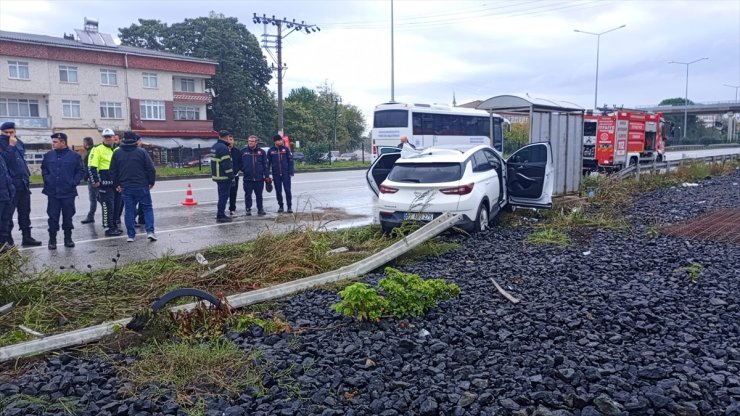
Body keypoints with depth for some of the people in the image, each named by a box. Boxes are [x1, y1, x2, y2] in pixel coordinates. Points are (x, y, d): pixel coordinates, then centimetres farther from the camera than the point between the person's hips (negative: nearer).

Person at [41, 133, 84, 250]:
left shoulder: (74, 156, -2)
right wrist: (47, 180, 3)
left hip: (68, 192, -1)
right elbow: (44, 169, 18)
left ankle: (68, 238, 19)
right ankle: (52, 239, 12)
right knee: (53, 216, 3)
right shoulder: (48, 155, 5)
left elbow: (81, 171, 3)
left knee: (68, 216, 7)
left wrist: (74, 182, -7)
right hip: (52, 192, 2)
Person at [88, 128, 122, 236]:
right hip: (104, 183, -7)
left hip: (116, 182, 7)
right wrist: (95, 181, -14)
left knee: (115, 206, 12)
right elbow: (91, 166, -10)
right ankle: (108, 229, -2)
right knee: (107, 206, -6)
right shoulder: (98, 150, -6)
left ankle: (114, 226, 23)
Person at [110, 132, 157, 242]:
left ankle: (131, 235, 8)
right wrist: (151, 182, 6)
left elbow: (113, 171, 9)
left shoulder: (117, 153, 4)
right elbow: (151, 169, -6)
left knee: (129, 210, 8)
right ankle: (150, 231, -6)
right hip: (141, 186, -2)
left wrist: (116, 184, 19)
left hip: (125, 187, 3)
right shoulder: (141, 152, -6)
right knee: (147, 208, 6)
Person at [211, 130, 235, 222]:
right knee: (224, 196, -6)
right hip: (224, 177, -10)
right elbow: (226, 164, -21)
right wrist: (231, 176, -17)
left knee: (222, 195, 17)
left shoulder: (215, 146, 15)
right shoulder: (223, 147, -17)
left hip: (217, 176, 10)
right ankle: (220, 216, -5)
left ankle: (220, 214, 23)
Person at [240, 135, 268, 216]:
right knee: (248, 195, 4)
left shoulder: (261, 152, 5)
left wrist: (267, 176, 0)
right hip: (247, 178, 0)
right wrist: (243, 169, 0)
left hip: (259, 178, 0)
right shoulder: (243, 151, 4)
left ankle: (260, 209, 19)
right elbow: (240, 163, 13)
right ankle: (248, 209, 14)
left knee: (259, 195, 8)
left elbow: (265, 164, 4)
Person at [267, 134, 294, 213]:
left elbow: (290, 161, 1)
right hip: (276, 174, 1)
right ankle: (280, 206, 19)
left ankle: (289, 207, 1)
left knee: (287, 190, -4)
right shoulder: (271, 151, 3)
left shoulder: (286, 149, 1)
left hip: (285, 173, -1)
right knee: (278, 191, 7)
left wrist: (290, 172, -7)